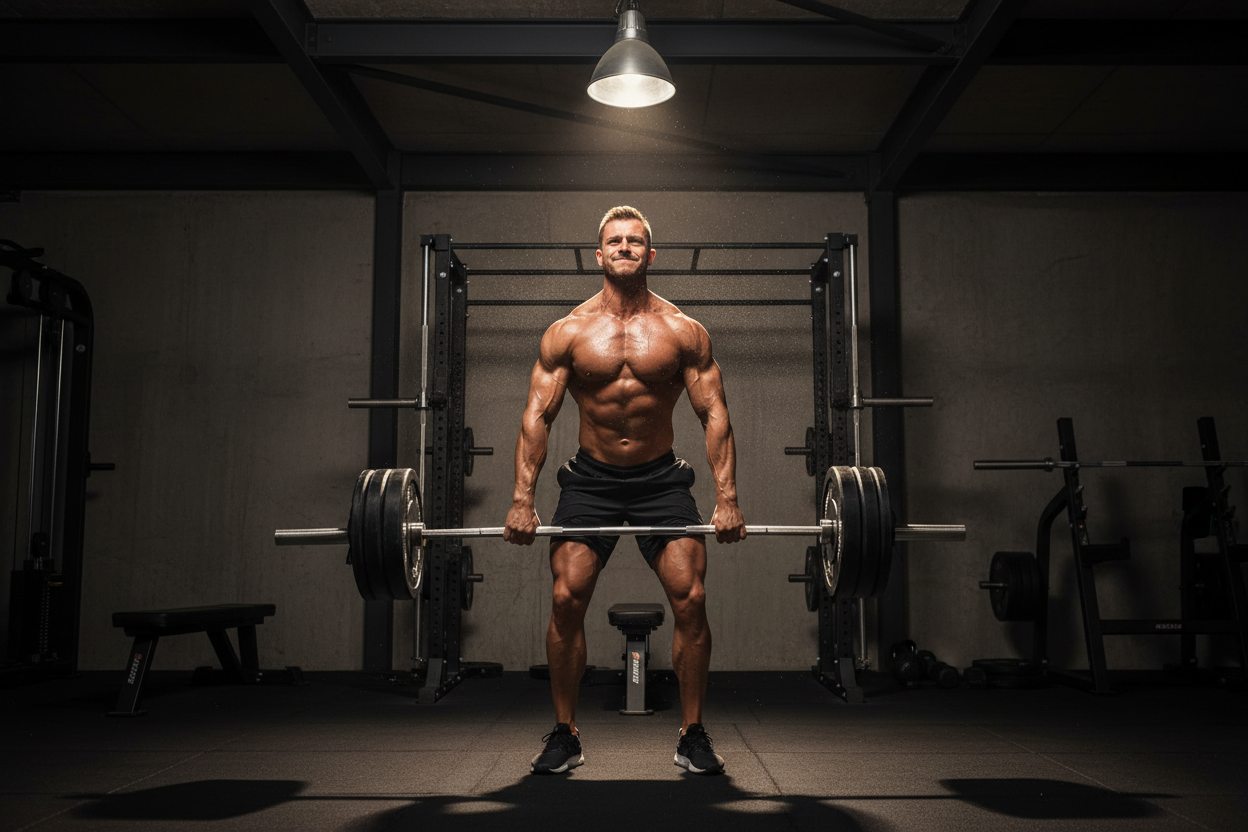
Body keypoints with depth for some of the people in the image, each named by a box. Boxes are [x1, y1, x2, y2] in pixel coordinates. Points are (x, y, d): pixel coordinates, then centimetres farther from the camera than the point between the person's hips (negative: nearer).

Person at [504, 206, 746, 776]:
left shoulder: (683, 331, -3)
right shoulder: (568, 332, -2)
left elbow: (714, 414, -4)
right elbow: (537, 415, -3)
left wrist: (727, 498, -12)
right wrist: (522, 500, -11)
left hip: (662, 479, 0)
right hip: (591, 479, 0)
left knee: (690, 599, -9)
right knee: (566, 599, -8)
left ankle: (692, 735, 8)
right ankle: (564, 735, 8)